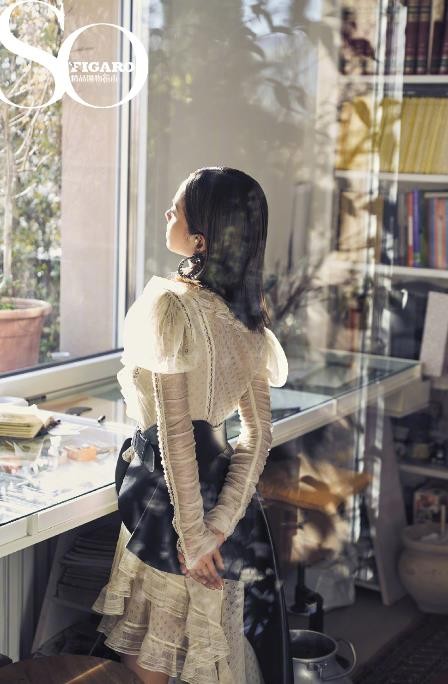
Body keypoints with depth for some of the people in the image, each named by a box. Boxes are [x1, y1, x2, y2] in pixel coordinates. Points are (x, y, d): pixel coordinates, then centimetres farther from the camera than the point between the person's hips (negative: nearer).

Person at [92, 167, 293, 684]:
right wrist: (220, 523, -2)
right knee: (213, 639, 22)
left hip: (165, 487, -7)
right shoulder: (246, 311, 3)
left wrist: (192, 532, -13)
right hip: (220, 477, 7)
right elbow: (258, 431, 1)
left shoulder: (168, 304, -18)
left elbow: (174, 431, -19)